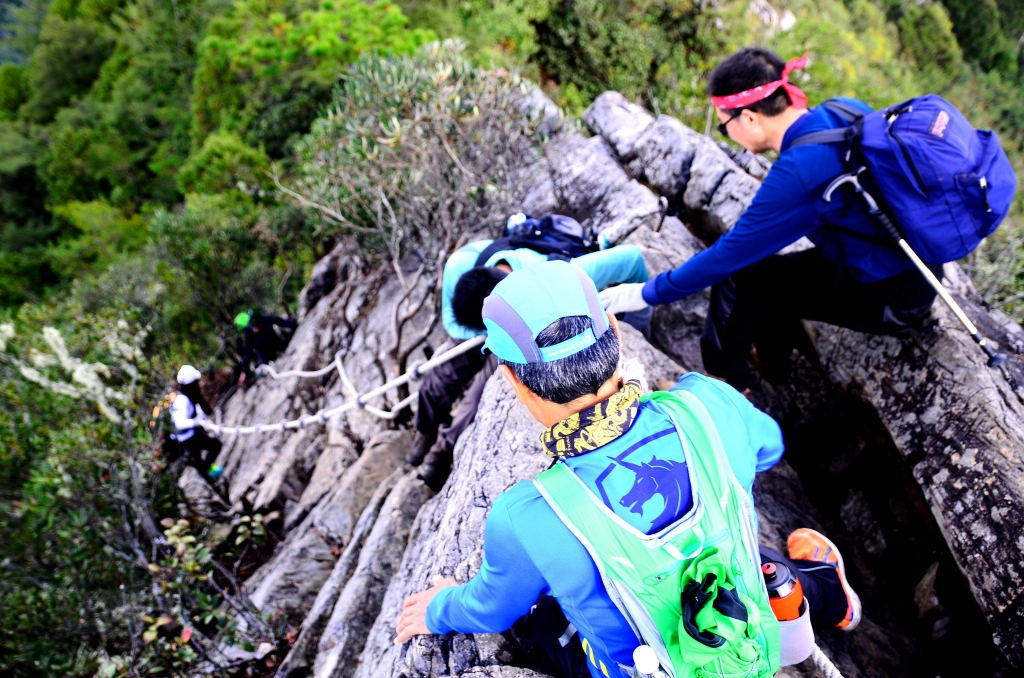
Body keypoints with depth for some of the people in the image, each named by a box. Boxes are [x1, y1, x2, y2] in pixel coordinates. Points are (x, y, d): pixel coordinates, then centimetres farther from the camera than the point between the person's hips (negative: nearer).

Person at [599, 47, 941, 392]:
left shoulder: (797, 173, -27)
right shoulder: (845, 110, -4)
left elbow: (729, 253, -20)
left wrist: (647, 293, -9)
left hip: (894, 297, -9)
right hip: (921, 269, 9)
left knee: (738, 278, -8)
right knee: (762, 263, 15)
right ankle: (771, 357, 34)